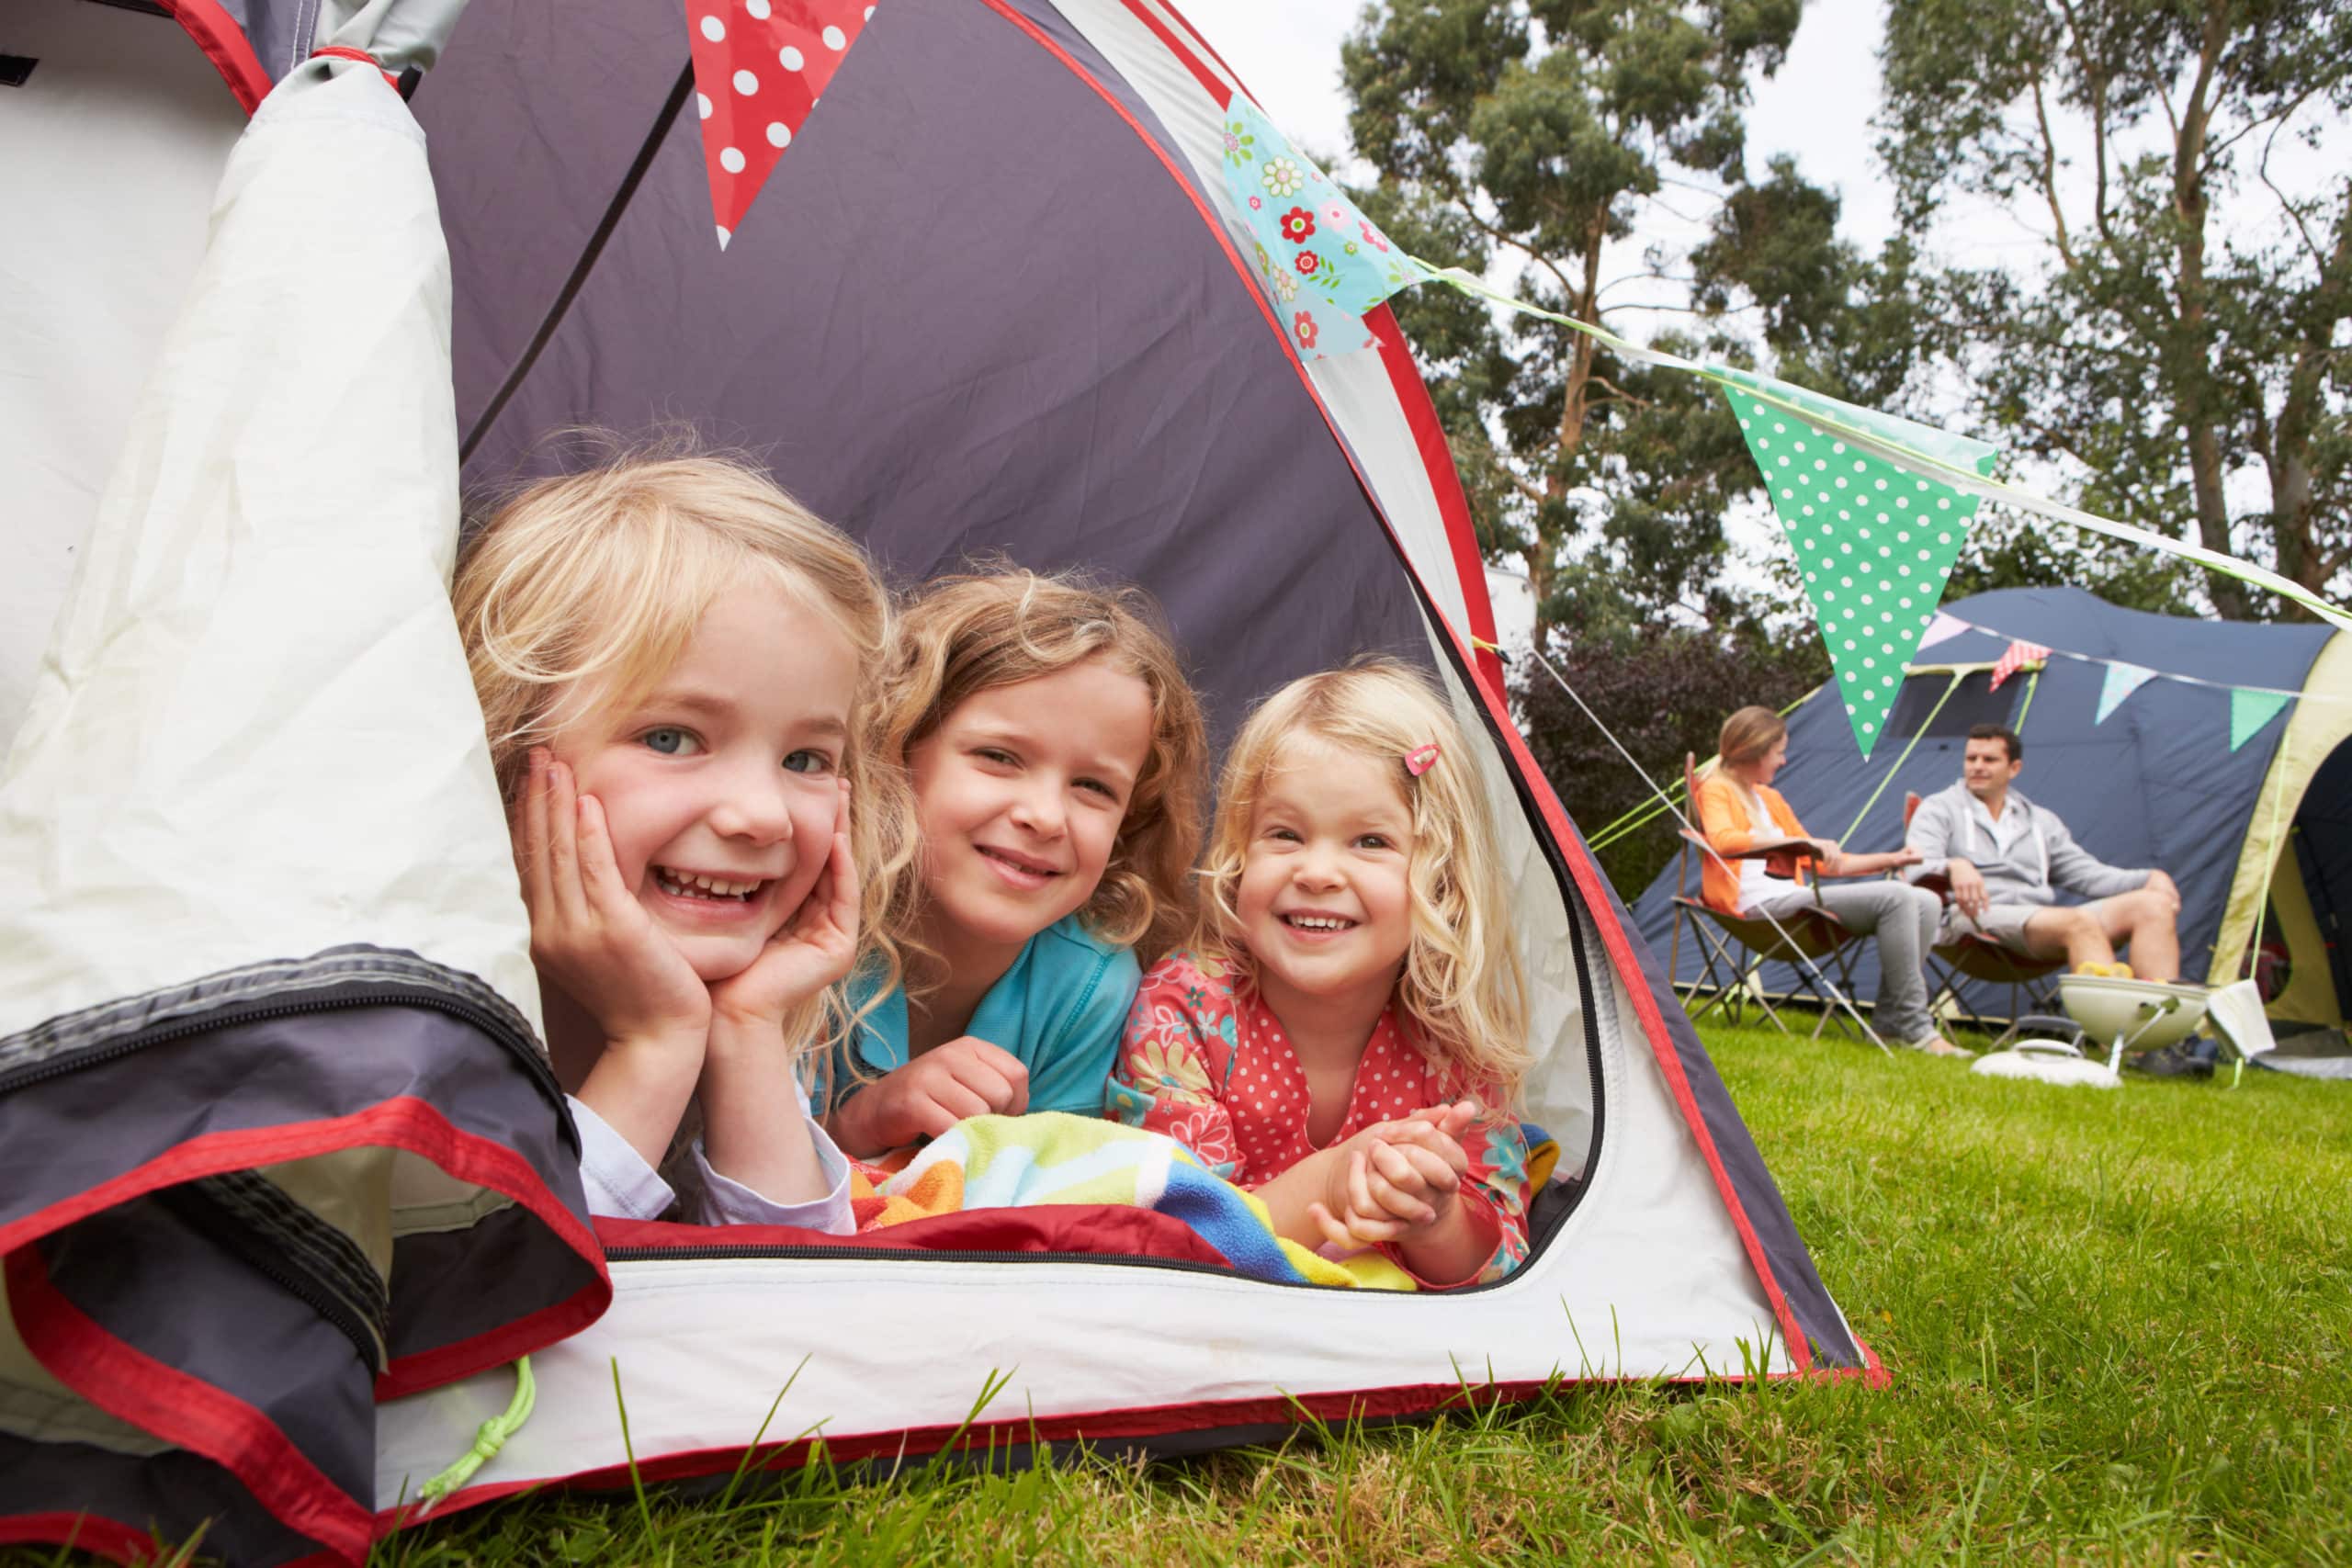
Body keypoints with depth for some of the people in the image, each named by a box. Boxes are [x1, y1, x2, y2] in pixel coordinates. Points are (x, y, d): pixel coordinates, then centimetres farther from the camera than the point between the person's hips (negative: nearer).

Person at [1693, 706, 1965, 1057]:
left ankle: (1889, 1021, -5)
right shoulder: (1716, 790, 0)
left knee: (1926, 902, -3)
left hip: (1791, 900, 9)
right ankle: (1916, 1028, -18)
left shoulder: (1769, 798, 26)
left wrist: (1889, 859, 27)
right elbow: (1723, 840, -23)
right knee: (1895, 898, -22)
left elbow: (1821, 863, 31)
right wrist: (1807, 842, -26)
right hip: (1759, 905, -9)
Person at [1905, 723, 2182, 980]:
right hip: (1977, 917, -6)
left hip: (2044, 920, 6)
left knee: (2154, 904, -15)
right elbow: (1916, 868, -5)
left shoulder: (2041, 820, 29)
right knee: (2078, 923, -34)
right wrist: (1953, 867, -29)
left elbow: (2086, 872, 26)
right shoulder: (1939, 809, 12)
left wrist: (2150, 879, 8)